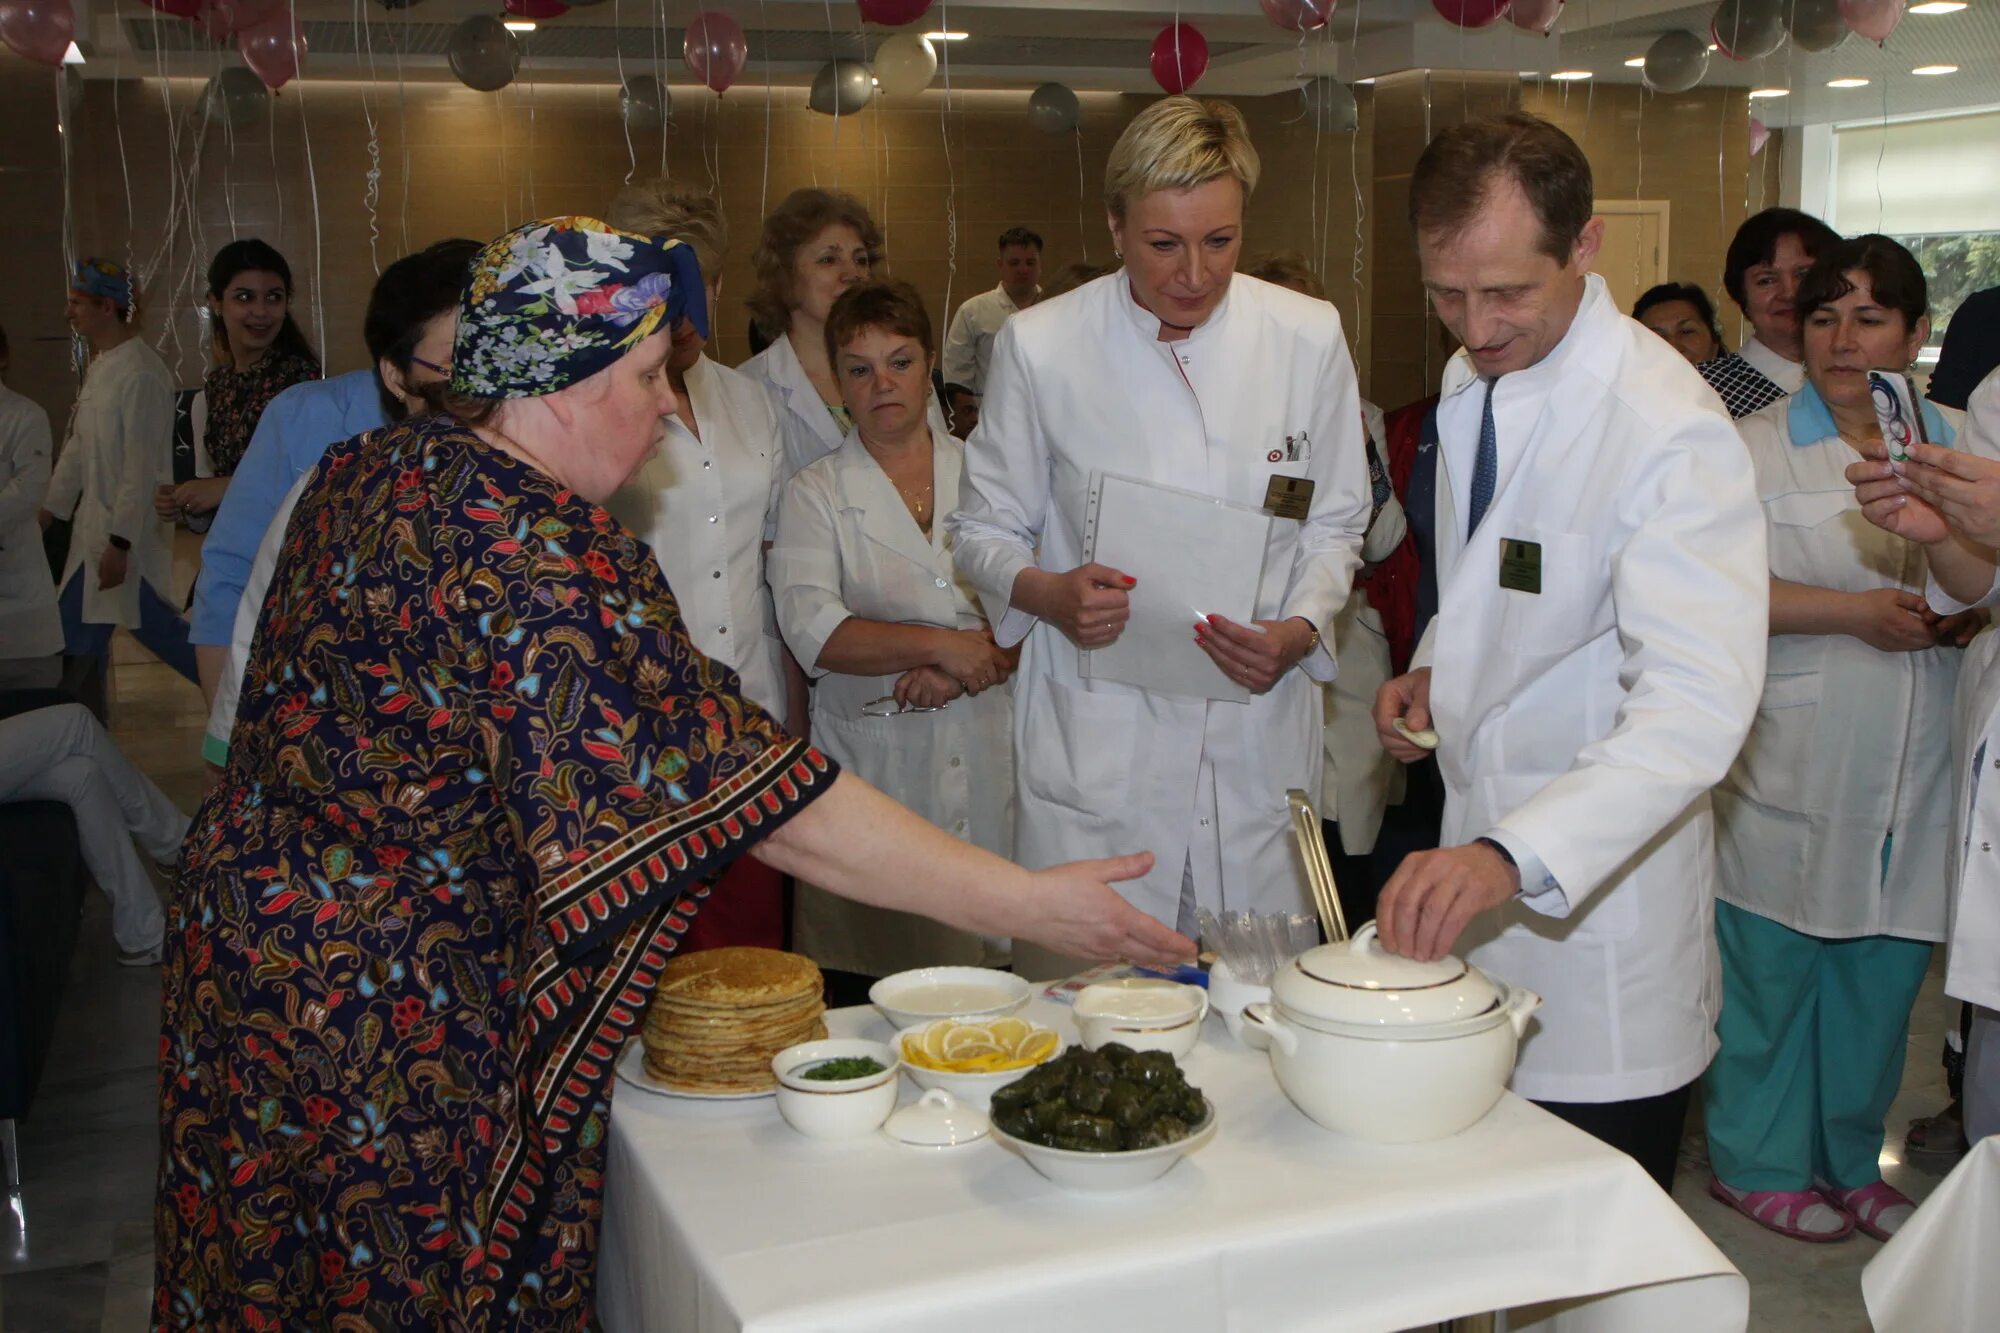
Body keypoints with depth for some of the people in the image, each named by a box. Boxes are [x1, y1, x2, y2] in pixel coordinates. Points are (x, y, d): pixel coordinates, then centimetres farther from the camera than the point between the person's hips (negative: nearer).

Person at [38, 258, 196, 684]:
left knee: (150, 624, -2)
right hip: (95, 525, 9)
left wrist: (119, 542, -22)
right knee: (77, 627, 13)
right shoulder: (99, 366, 10)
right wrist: (50, 507, 18)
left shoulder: (141, 374, -20)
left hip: (130, 532, -9)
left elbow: (142, 467, -22)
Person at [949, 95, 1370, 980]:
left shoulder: (1308, 337, 1)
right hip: (1095, 741, -2)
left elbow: (1335, 523, 11)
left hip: (1257, 733, 2)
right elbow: (984, 527, 6)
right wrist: (1046, 593, -15)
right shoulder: (1040, 346, -4)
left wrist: (1299, 629, -8)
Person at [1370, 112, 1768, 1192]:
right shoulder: (1473, 381, 6)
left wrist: (1513, 855, -44)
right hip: (1489, 860, 7)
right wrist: (1437, 669, 3)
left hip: (1602, 890, -7)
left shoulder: (1670, 430, -21)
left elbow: (1698, 705, -32)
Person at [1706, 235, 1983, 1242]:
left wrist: (1973, 615, -2)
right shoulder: (1756, 447, -2)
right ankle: (1758, 1162, 21)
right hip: (1791, 766, -4)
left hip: (1914, 775, 4)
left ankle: (1850, 1160, 30)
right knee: (1771, 969, 2)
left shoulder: (1962, 447, 12)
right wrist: (1854, 611, -17)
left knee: (1881, 976, 12)